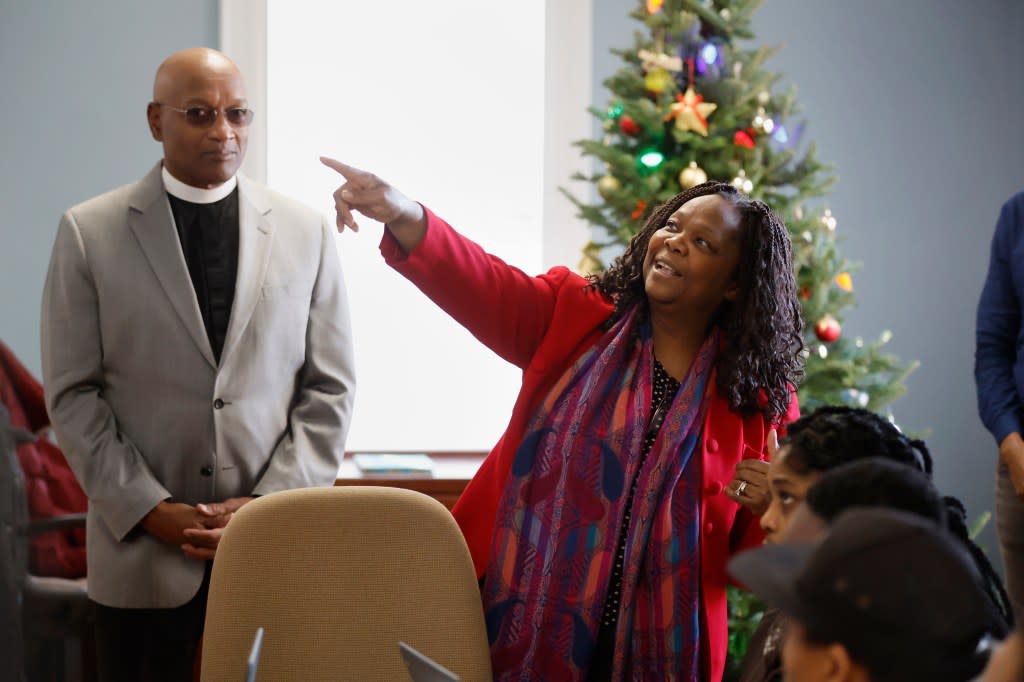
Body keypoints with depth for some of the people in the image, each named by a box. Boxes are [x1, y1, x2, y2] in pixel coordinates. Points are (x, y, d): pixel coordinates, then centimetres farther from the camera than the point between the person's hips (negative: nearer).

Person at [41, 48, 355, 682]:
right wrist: (152, 511, -8)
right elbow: (73, 394, 0)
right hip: (142, 553, -1)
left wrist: (270, 504, -6)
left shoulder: (308, 232, 7)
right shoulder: (89, 233, 2)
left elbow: (330, 390, 6)